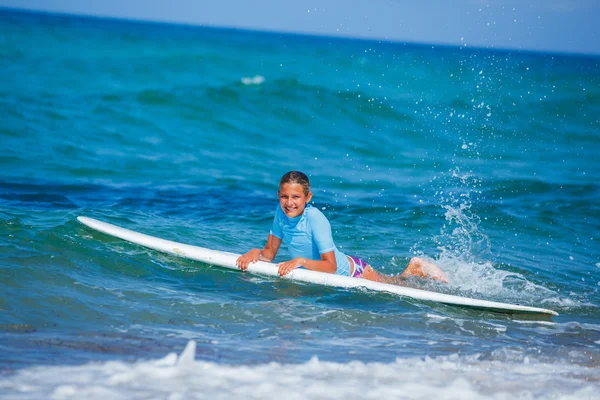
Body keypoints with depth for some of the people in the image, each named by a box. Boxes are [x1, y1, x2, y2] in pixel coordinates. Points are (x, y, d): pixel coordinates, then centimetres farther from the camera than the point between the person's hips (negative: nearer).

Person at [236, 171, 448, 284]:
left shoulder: (316, 219, -35)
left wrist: (301, 261, -47)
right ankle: (411, 270, 49)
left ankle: (415, 270, 37)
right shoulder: (281, 213, -18)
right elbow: (270, 253, -9)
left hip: (350, 271, -6)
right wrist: (255, 253, -29)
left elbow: (331, 266, -35)